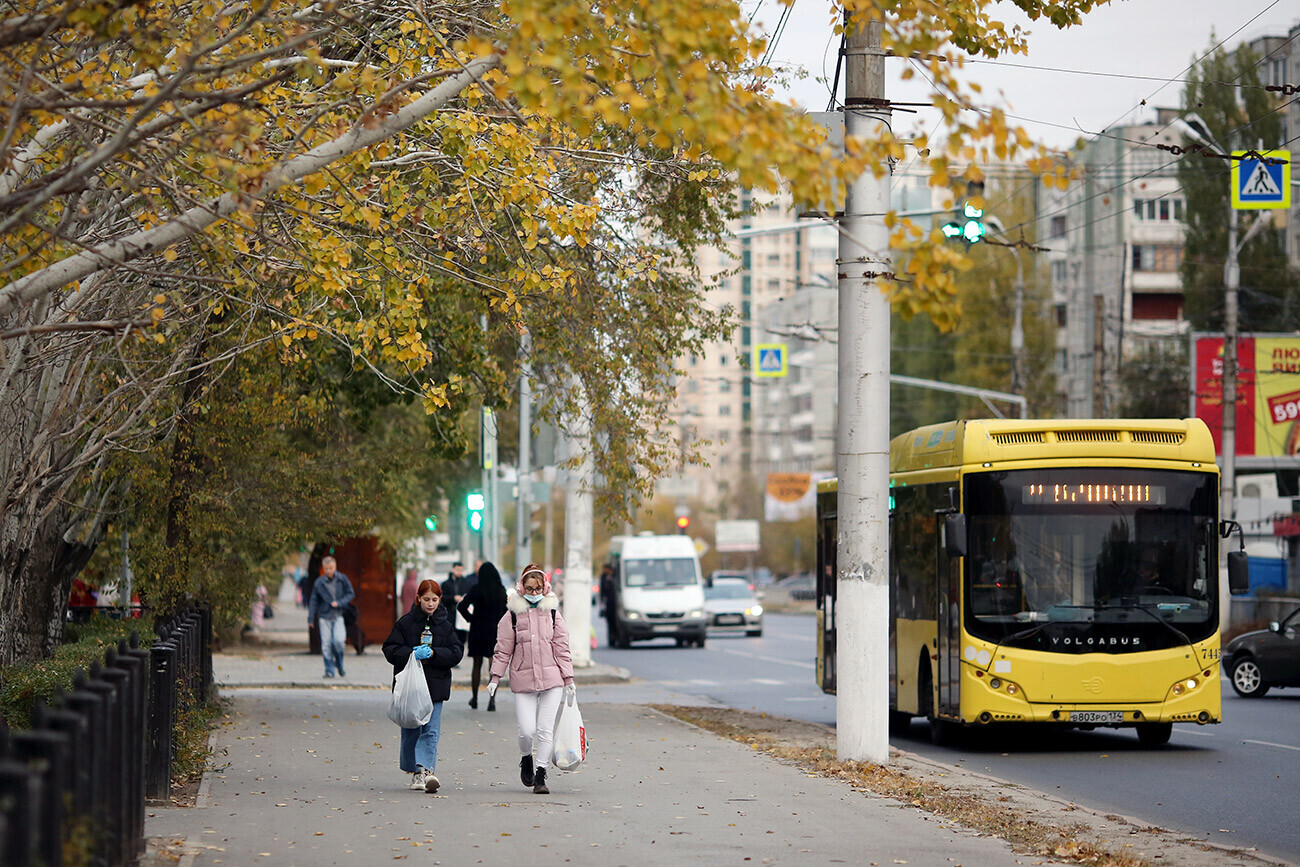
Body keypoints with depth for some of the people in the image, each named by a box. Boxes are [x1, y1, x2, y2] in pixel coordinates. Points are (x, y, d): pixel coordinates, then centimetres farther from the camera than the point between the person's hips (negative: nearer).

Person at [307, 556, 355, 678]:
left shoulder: (342, 579, 0)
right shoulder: (319, 583, 0)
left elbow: (351, 594, 4)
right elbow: (314, 601, 5)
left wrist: (339, 603, -12)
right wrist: (310, 618, 4)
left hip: (338, 616, -1)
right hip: (324, 617, 1)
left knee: (339, 640, -17)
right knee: (326, 644, -4)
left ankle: (339, 663, 10)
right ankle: (329, 670, 4)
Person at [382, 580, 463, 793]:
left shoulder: (445, 625, 6)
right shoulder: (406, 622, 1)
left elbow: (456, 653, 2)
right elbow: (390, 650, -1)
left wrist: (433, 654, -13)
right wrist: (411, 654, -17)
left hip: (435, 686, 0)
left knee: (431, 730, -10)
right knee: (411, 730, 5)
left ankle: (426, 769, -18)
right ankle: (416, 772, 16)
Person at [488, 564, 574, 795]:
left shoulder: (552, 613, 8)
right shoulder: (513, 615, 3)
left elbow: (562, 647, 11)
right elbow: (503, 649, 7)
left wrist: (568, 678, 7)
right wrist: (495, 677, 1)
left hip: (551, 680, 1)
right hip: (523, 680, -1)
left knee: (545, 730, -4)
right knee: (526, 730, -7)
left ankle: (540, 775, 3)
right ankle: (527, 759, 25)